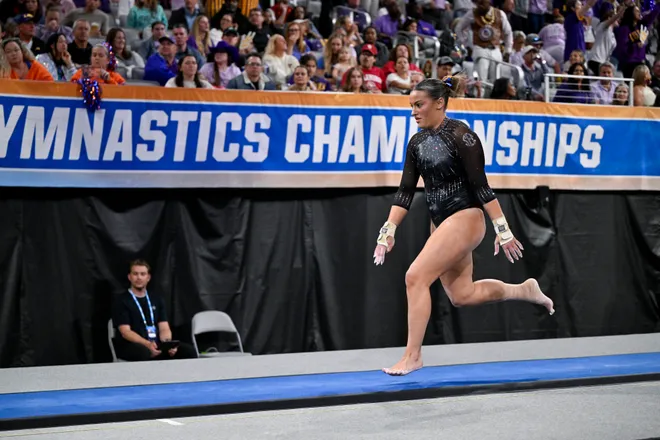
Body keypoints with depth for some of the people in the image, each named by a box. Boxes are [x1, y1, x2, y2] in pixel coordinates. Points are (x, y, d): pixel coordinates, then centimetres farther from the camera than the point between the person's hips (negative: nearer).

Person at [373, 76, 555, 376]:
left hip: (465, 219, -8)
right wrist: (388, 231, 1)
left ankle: (412, 356, -10)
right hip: (441, 223, 8)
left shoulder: (461, 136, -14)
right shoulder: (417, 143, 7)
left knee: (416, 277, -17)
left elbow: (480, 185, -16)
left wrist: (502, 230, -17)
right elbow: (405, 191, 8)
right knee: (461, 295, 13)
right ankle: (524, 290, 34)